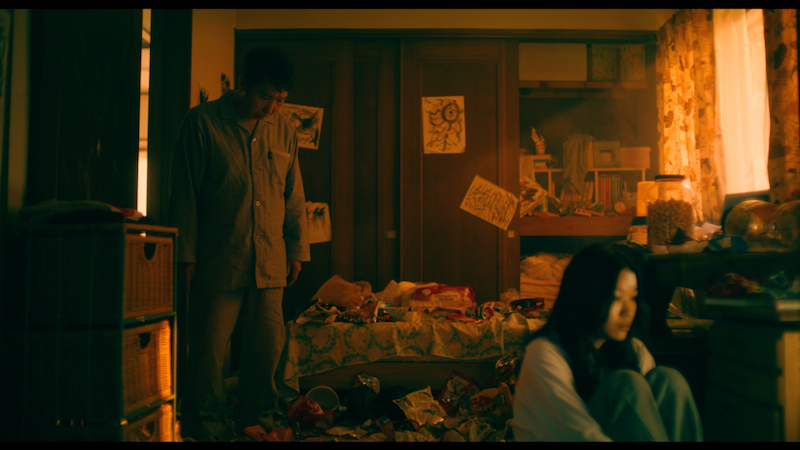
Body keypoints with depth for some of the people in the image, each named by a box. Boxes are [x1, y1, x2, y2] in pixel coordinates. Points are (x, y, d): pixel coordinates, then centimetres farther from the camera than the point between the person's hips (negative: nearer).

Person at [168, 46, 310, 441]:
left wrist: (297, 250, 12)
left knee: (267, 347, 8)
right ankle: (206, 429, 17)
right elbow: (185, 194, -3)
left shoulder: (283, 131, 10)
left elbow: (294, 198, 15)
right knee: (208, 350, 0)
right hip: (217, 260, -4)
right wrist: (185, 255, -5)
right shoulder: (202, 122, -2)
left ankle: (257, 423, 26)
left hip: (270, 262, 4)